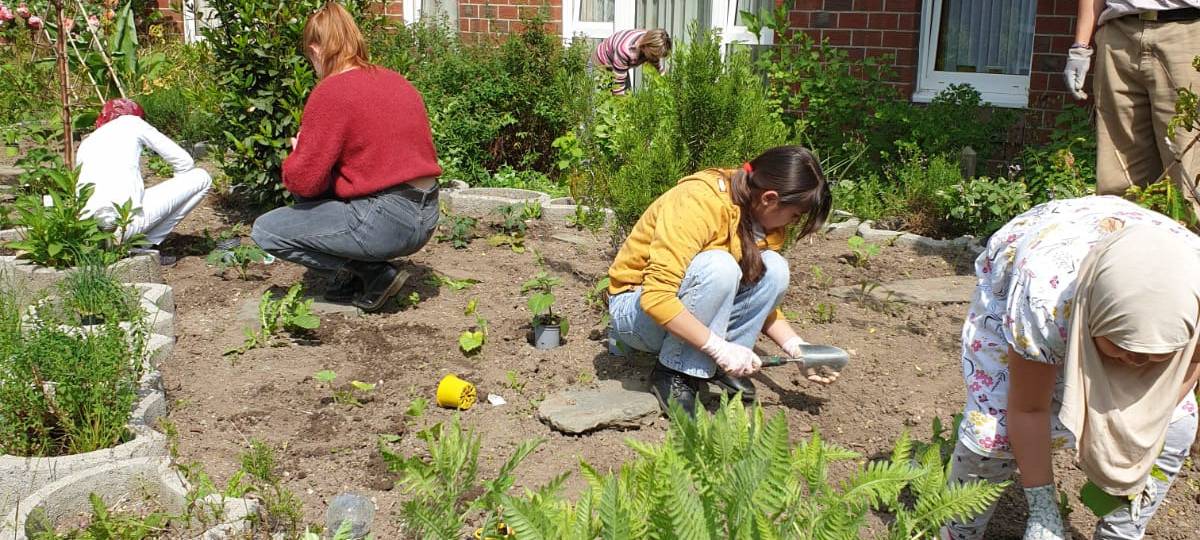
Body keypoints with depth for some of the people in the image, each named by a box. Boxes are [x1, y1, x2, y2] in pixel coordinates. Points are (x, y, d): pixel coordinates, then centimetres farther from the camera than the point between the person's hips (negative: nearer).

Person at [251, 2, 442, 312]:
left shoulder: (330, 92, -13)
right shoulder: (394, 80, 11)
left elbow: (302, 181, -11)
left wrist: (297, 153, 11)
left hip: (387, 222, -9)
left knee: (265, 231, 2)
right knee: (310, 194, 24)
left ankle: (375, 275, 1)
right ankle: (352, 276, 18)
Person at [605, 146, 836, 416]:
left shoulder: (766, 221, -4)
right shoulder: (698, 201, -29)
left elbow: (762, 302, 6)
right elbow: (656, 297, -35)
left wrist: (797, 348, -9)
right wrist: (720, 347, -33)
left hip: (690, 306, 7)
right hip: (638, 309, -7)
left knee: (774, 268, -16)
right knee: (719, 267, -34)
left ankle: (720, 368, -7)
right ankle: (675, 373, -19)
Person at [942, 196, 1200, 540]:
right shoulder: (1044, 298, -44)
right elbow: (1028, 410, -30)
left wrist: (1141, 434, -18)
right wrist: (1043, 508, -24)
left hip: (1121, 300, 4)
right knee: (993, 426, -17)